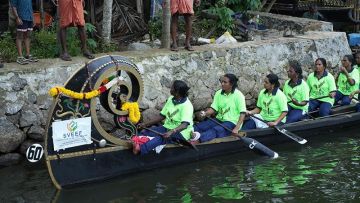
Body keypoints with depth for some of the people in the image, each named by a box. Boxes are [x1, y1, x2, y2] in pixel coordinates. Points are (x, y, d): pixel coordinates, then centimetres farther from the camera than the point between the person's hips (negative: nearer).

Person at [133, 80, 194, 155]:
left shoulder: (187, 106, -18)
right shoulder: (171, 99, 6)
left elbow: (185, 125, -31)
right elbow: (162, 115, 12)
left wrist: (171, 132, -47)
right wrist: (146, 124, 5)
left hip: (180, 132, -9)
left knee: (161, 137, -37)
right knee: (145, 132, -11)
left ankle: (141, 149, -57)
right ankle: (133, 142, -34)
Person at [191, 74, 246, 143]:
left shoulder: (238, 95, -9)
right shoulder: (218, 93, 8)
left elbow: (242, 113, -14)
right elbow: (214, 108, 3)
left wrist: (237, 128, -25)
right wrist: (205, 113, -19)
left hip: (231, 122, -7)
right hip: (219, 120, 7)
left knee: (215, 130, -36)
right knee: (198, 126, -16)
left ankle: (198, 140, -60)